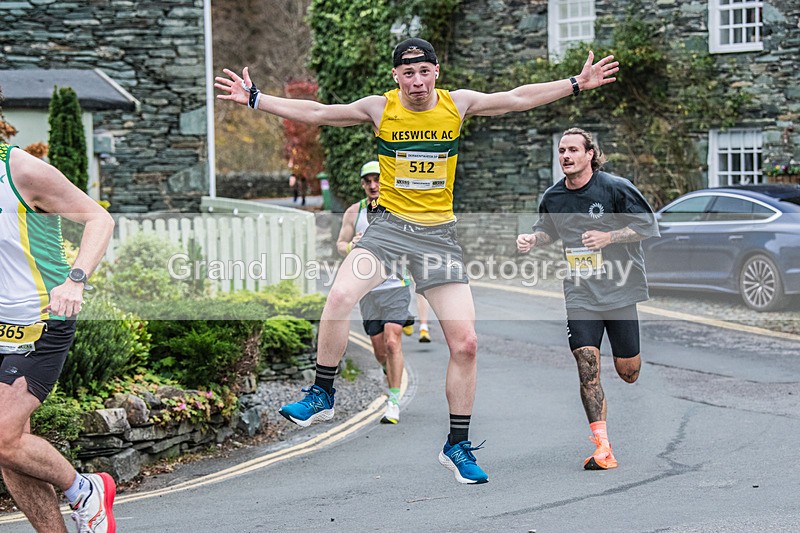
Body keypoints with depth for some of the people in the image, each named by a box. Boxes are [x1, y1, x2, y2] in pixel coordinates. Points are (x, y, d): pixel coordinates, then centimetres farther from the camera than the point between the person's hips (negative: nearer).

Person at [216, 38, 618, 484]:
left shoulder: (458, 104, 2)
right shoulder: (379, 108, 0)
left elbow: (519, 98, 8)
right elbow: (315, 113, 3)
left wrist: (578, 84, 6)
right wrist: (254, 98, 0)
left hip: (440, 233, 1)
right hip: (389, 226, -1)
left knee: (465, 343, -4)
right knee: (341, 295, -29)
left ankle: (458, 446, 11)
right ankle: (322, 396, -8)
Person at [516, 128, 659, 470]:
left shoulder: (615, 188, -8)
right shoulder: (553, 197, 5)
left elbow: (648, 226, -6)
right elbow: (548, 230, 24)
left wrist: (607, 237, -18)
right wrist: (531, 240, 2)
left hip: (620, 289, -2)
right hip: (580, 294, 2)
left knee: (627, 371, 3)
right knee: (587, 366, -12)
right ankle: (602, 448, -11)